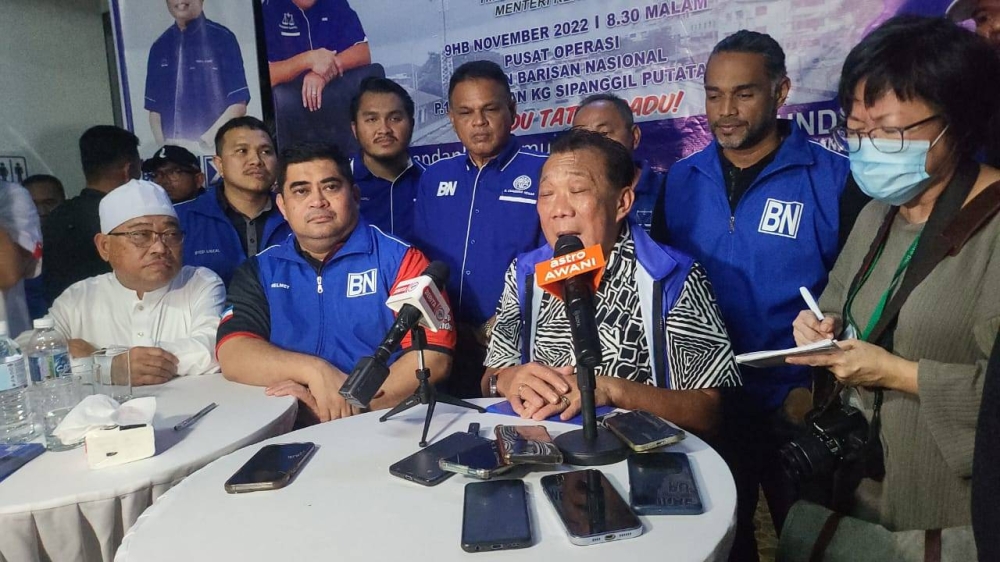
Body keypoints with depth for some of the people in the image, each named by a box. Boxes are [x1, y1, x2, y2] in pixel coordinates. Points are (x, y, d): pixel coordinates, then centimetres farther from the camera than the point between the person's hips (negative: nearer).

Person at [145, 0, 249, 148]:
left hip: (215, 146, -3)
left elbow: (238, 104, -7)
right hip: (171, 147, 4)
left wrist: (207, 139, -15)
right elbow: (154, 107, 13)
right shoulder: (160, 47, 11)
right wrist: (161, 143, -3)